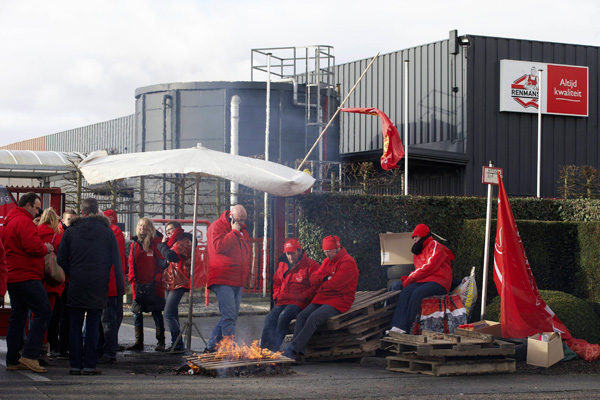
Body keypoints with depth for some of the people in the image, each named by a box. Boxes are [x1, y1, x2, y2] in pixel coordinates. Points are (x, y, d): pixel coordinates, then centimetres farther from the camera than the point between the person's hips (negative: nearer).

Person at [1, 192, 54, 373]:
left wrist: (42, 247, 14)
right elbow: (33, 247, -21)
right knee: (43, 312, -9)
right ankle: (30, 355, -14)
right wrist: (46, 248, -1)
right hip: (27, 277, -10)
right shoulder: (24, 222, -12)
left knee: (18, 317, 11)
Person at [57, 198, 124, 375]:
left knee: (75, 326, 6)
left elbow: (61, 260, 1)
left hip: (76, 287, 0)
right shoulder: (107, 232, 0)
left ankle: (75, 365, 4)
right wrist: (120, 287, 3)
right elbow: (116, 261, 0)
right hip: (99, 287, 0)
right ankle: (89, 365, 1)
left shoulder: (70, 232, 1)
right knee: (93, 326, 4)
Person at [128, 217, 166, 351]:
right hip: (138, 284, 4)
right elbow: (131, 262, 15)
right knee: (137, 312, 3)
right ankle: (139, 342, 10)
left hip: (154, 284, -4)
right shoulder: (135, 243, 12)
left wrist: (157, 277, -11)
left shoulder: (156, 242, -1)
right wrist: (132, 278, 3)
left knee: (156, 312, 0)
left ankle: (160, 342, 5)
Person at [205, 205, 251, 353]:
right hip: (222, 280, -9)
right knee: (229, 317, -15)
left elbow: (246, 250, 31)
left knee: (230, 317, 9)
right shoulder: (217, 227, -4)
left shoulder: (242, 230, 20)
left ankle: (211, 346, 17)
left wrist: (246, 270, 20)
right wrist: (234, 232, -15)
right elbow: (219, 246, -20)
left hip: (237, 281, 9)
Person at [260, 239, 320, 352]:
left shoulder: (310, 265, -3)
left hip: (299, 302, -6)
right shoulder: (283, 265, 17)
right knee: (270, 319, -19)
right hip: (282, 302, 6)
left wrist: (302, 297, -15)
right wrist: (277, 296, 12)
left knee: (284, 317, -32)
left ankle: (273, 349, -28)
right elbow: (276, 282, 30)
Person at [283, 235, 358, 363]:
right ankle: (297, 353, -26)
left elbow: (335, 283, -18)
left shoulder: (348, 262, -9)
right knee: (302, 316, -15)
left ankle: (292, 350, -34)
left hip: (338, 301, -8)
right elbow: (313, 279, 10)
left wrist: (321, 283, 0)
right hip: (321, 299, 8)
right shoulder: (327, 261, 19)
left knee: (314, 318, -29)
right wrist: (326, 279, -9)